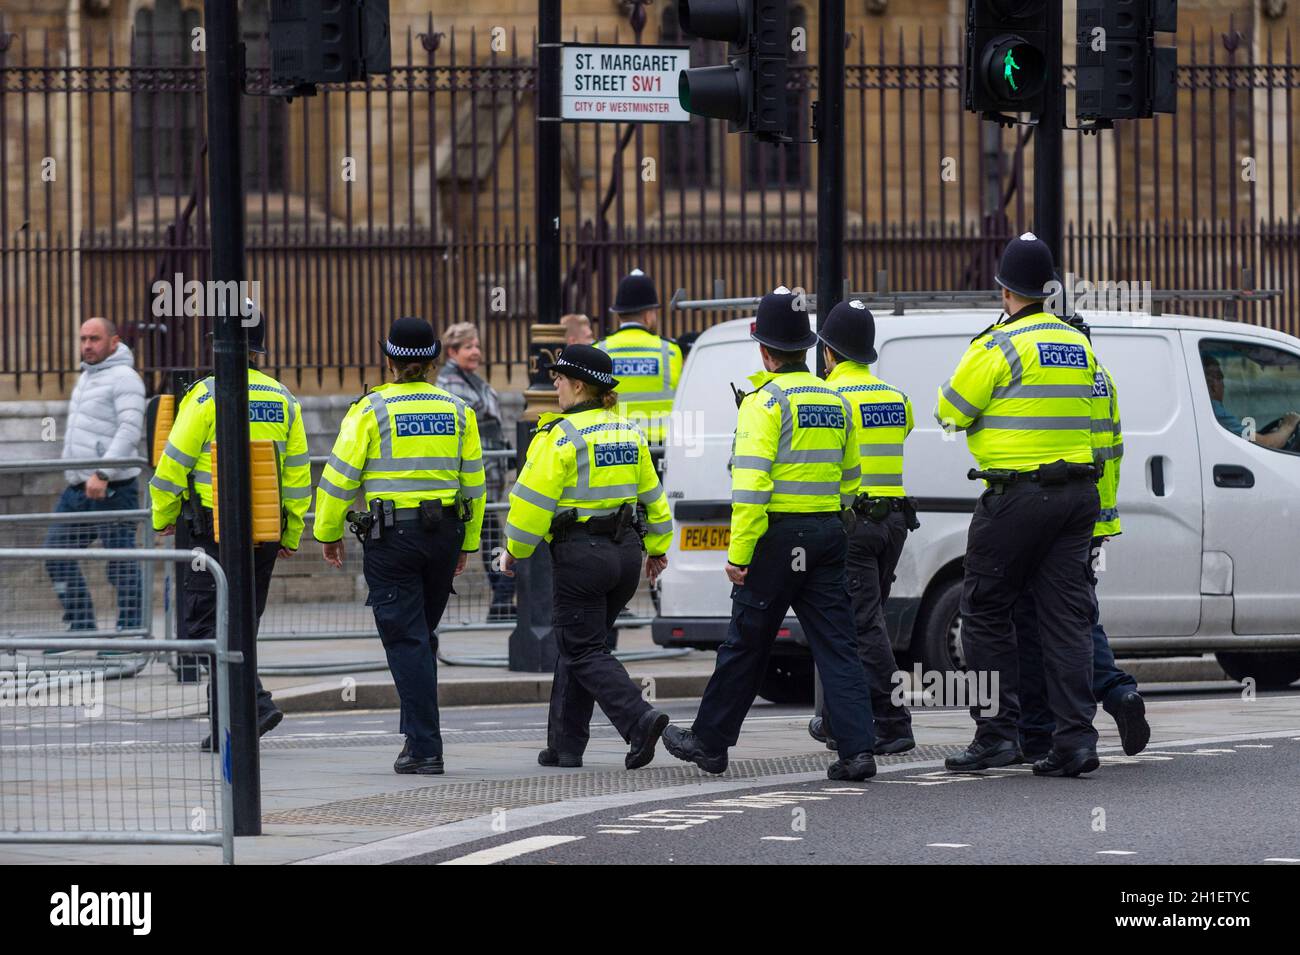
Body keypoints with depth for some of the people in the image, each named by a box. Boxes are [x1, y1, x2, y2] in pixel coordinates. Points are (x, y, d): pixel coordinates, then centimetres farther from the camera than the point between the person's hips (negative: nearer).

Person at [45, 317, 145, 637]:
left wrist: (103, 473, -27)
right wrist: (76, 474, 20)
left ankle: (130, 631, 0)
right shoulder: (86, 377, 19)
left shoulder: (124, 378, -9)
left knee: (121, 562, -5)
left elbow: (129, 431, -20)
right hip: (78, 487, 9)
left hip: (111, 488, -9)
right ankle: (80, 625, 14)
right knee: (56, 553, 8)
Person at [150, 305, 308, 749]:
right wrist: (292, 535, 17)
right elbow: (298, 473, 11)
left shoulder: (208, 395, -10)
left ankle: (256, 704, -20)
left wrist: (163, 517, 6)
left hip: (214, 528, -6)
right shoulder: (284, 400, 7)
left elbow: (175, 461, -8)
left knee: (206, 622, -2)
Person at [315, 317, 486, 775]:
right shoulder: (457, 410, 6)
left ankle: (425, 749, -9)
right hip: (444, 532, 4)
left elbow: (340, 476, -6)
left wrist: (329, 532, 6)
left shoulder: (371, 409, -6)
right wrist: (468, 542, 18)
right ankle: (417, 733, 24)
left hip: (391, 536, -4)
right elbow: (473, 482, 10)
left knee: (406, 640, -3)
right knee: (422, 637, 20)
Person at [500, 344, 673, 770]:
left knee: (584, 651, -2)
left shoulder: (561, 436, -13)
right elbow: (652, 494, 15)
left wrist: (515, 550, -3)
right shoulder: (629, 432, 10)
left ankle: (640, 721, -22)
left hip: (579, 555, -7)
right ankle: (565, 744, 17)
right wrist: (657, 547, 24)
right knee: (574, 644, 17)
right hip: (625, 553, 7)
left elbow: (533, 499, -13)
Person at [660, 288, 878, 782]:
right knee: (836, 644, 3)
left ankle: (709, 741, 18)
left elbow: (752, 483, -18)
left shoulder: (766, 401, -11)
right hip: (829, 530, 6)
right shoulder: (835, 402, 12)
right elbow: (850, 479, 19)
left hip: (779, 535, -6)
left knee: (746, 643, 5)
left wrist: (738, 552, -17)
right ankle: (857, 750, -6)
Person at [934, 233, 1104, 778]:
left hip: (1017, 496, -6)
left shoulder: (999, 346, -12)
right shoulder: (1078, 345, 10)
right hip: (1076, 495, 6)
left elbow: (950, 412, -6)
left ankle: (997, 732, 1)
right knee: (1065, 617, 6)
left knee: (985, 611, 5)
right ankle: (1075, 738, -1)